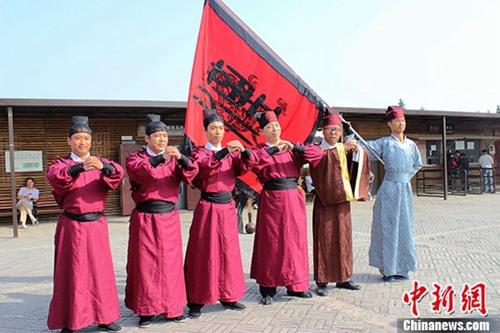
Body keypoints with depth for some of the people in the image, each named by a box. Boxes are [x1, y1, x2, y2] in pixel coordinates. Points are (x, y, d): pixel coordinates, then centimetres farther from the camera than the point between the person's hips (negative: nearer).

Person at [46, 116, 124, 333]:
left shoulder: (101, 163, 7)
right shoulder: (62, 164, 2)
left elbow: (118, 174, -13)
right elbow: (54, 176, -22)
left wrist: (105, 166, -35)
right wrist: (78, 168, -40)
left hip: (96, 224, 2)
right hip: (72, 225, -2)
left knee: (100, 272, 6)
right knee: (72, 273, 1)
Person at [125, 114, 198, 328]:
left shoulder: (174, 159, 10)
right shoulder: (136, 158, 2)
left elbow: (190, 174, -8)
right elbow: (139, 171, -21)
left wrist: (181, 158, -27)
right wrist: (159, 159, -35)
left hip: (169, 217, 2)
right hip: (145, 218, -2)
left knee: (170, 262, 6)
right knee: (146, 263, 0)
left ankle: (173, 307, 18)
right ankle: (146, 309, 11)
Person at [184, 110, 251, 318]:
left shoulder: (231, 152, 12)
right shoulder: (199, 152, -1)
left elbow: (242, 169, -4)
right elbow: (202, 167, -23)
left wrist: (244, 153, -23)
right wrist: (223, 152, -34)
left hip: (228, 206, 5)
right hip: (208, 207, -4)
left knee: (228, 251, 10)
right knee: (204, 252, -2)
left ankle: (228, 297, 22)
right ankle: (196, 301, 7)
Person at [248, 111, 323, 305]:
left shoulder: (292, 149, 11)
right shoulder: (260, 151, 4)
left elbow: (317, 154, -1)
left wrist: (294, 147, -13)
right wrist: (273, 149, -22)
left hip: (293, 198, 3)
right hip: (271, 199, -3)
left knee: (295, 241, 7)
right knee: (270, 243, 0)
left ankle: (295, 286, 20)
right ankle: (267, 290, 10)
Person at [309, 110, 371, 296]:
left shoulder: (345, 148, 15)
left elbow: (361, 157, 5)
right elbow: (322, 157, -19)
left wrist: (356, 149, -13)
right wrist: (341, 149, -25)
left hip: (342, 200, 5)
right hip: (324, 200, -5)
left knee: (343, 238, 8)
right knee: (324, 239, -4)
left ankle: (342, 278, 19)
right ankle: (322, 281, 2)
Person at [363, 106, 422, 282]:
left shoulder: (411, 144, 12)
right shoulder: (384, 143, -3)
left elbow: (418, 164, 24)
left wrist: (407, 176, 10)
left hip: (406, 190, 5)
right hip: (389, 189, -5)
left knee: (404, 228, 9)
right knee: (388, 228, -1)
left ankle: (401, 268, 20)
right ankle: (387, 269, 8)